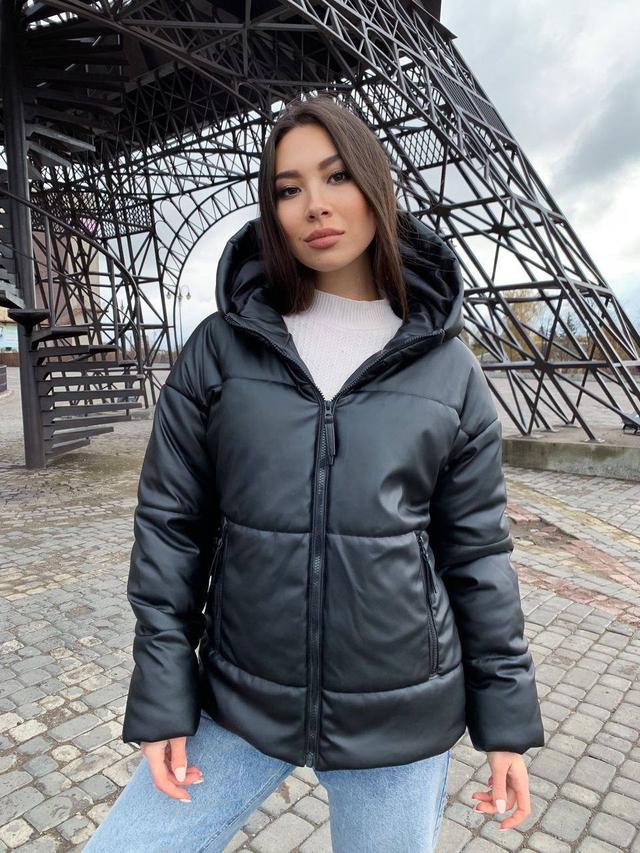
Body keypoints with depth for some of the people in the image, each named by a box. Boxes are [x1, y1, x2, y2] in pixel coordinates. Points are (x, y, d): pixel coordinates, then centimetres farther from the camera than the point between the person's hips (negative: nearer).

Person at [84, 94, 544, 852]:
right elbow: (170, 526, -3)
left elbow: (476, 551, -1)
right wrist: (162, 697, -4)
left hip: (401, 717, 0)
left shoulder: (450, 370, -4)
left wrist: (507, 719, 2)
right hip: (241, 706, 1)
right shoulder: (219, 349, -5)